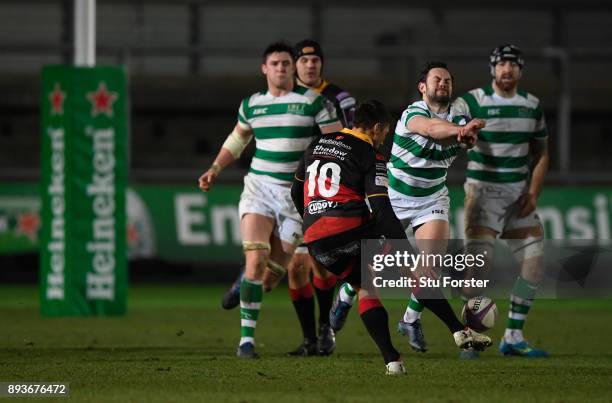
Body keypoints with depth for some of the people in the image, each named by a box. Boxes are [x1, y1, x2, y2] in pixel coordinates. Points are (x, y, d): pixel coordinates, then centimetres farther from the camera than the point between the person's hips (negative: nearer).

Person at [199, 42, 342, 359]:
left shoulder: (312, 101, -3)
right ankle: (246, 338, -12)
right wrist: (214, 170, 18)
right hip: (259, 187, 1)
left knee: (276, 269, -2)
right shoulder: (251, 104, 7)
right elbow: (237, 139, 26)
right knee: (256, 260, -16)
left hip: (296, 193, -1)